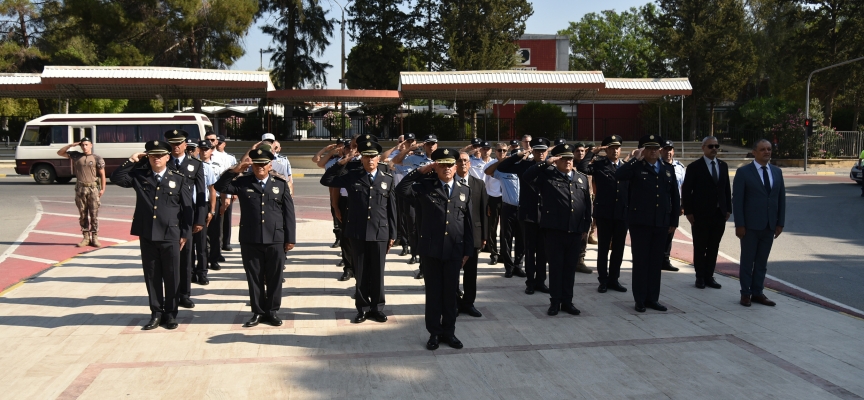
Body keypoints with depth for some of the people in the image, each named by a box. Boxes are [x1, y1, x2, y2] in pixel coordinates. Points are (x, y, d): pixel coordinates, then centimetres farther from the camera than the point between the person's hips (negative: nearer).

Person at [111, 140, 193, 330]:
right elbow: (116, 178, 1)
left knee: (171, 277, 5)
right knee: (152, 276, 9)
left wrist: (185, 234, -2)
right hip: (147, 236, 2)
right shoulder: (139, 177, 7)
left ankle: (171, 314, 16)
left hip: (170, 236, -2)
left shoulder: (179, 180, 1)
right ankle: (156, 313, 19)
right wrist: (131, 161, -3)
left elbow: (187, 209, 1)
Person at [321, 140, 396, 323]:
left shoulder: (387, 179, 4)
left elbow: (392, 209, 5)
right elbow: (326, 180, 3)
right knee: (360, 273, 8)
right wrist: (341, 163, -5)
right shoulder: (351, 176, 4)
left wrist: (392, 234, 4)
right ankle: (363, 308, 19)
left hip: (380, 233, 0)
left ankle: (377, 308, 20)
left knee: (377, 273, 8)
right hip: (358, 233, 0)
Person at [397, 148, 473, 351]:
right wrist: (421, 171, -12)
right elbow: (402, 189, -14)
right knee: (433, 292, 7)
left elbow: (468, 223, 8)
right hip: (431, 249, -2)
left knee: (450, 292, 10)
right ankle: (434, 332, 18)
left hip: (454, 250, 2)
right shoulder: (426, 187, 1)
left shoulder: (464, 191, 7)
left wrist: (468, 250, 4)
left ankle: (448, 331, 22)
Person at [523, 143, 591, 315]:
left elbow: (587, 204, 13)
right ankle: (555, 301, 14)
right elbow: (527, 177, -14)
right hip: (554, 230, -3)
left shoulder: (582, 178, 13)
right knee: (555, 266, 4)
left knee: (570, 267, 10)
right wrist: (545, 163, -15)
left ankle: (567, 301, 20)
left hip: (575, 231, 3)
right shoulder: (547, 175, 1)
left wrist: (586, 227, 9)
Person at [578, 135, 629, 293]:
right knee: (603, 248, 5)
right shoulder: (599, 165, -1)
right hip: (604, 213, -3)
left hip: (622, 214, 3)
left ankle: (613, 279, 21)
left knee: (618, 249, 10)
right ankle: (603, 280, 15)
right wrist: (593, 151, -14)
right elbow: (582, 168, -19)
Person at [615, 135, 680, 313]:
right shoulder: (636, 168, -2)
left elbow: (675, 197, 13)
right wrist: (635, 159, -20)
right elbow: (618, 176, -23)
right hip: (640, 222, -4)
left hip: (661, 223, 4)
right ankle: (640, 299, 10)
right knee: (640, 261, 3)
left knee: (656, 262, 10)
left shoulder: (668, 169, 11)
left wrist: (674, 221, 9)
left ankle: (653, 298, 19)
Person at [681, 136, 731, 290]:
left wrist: (728, 209, 6)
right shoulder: (694, 167, -5)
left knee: (714, 248, 9)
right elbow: (686, 191, -5)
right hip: (701, 214, -4)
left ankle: (709, 276, 18)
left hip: (720, 214, 4)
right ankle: (700, 277, 16)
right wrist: (688, 212, -10)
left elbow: (727, 189, 13)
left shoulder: (723, 165, 10)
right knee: (700, 248, 5)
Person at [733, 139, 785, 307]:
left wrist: (780, 223, 5)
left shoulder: (777, 172, 10)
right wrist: (739, 224, -13)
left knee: (762, 261, 10)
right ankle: (745, 293, 14)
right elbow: (737, 200, -8)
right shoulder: (743, 172, -6)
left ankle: (757, 292, 19)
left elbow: (781, 198, 11)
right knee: (747, 261, 4)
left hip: (769, 226, 5)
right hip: (750, 226, -4)